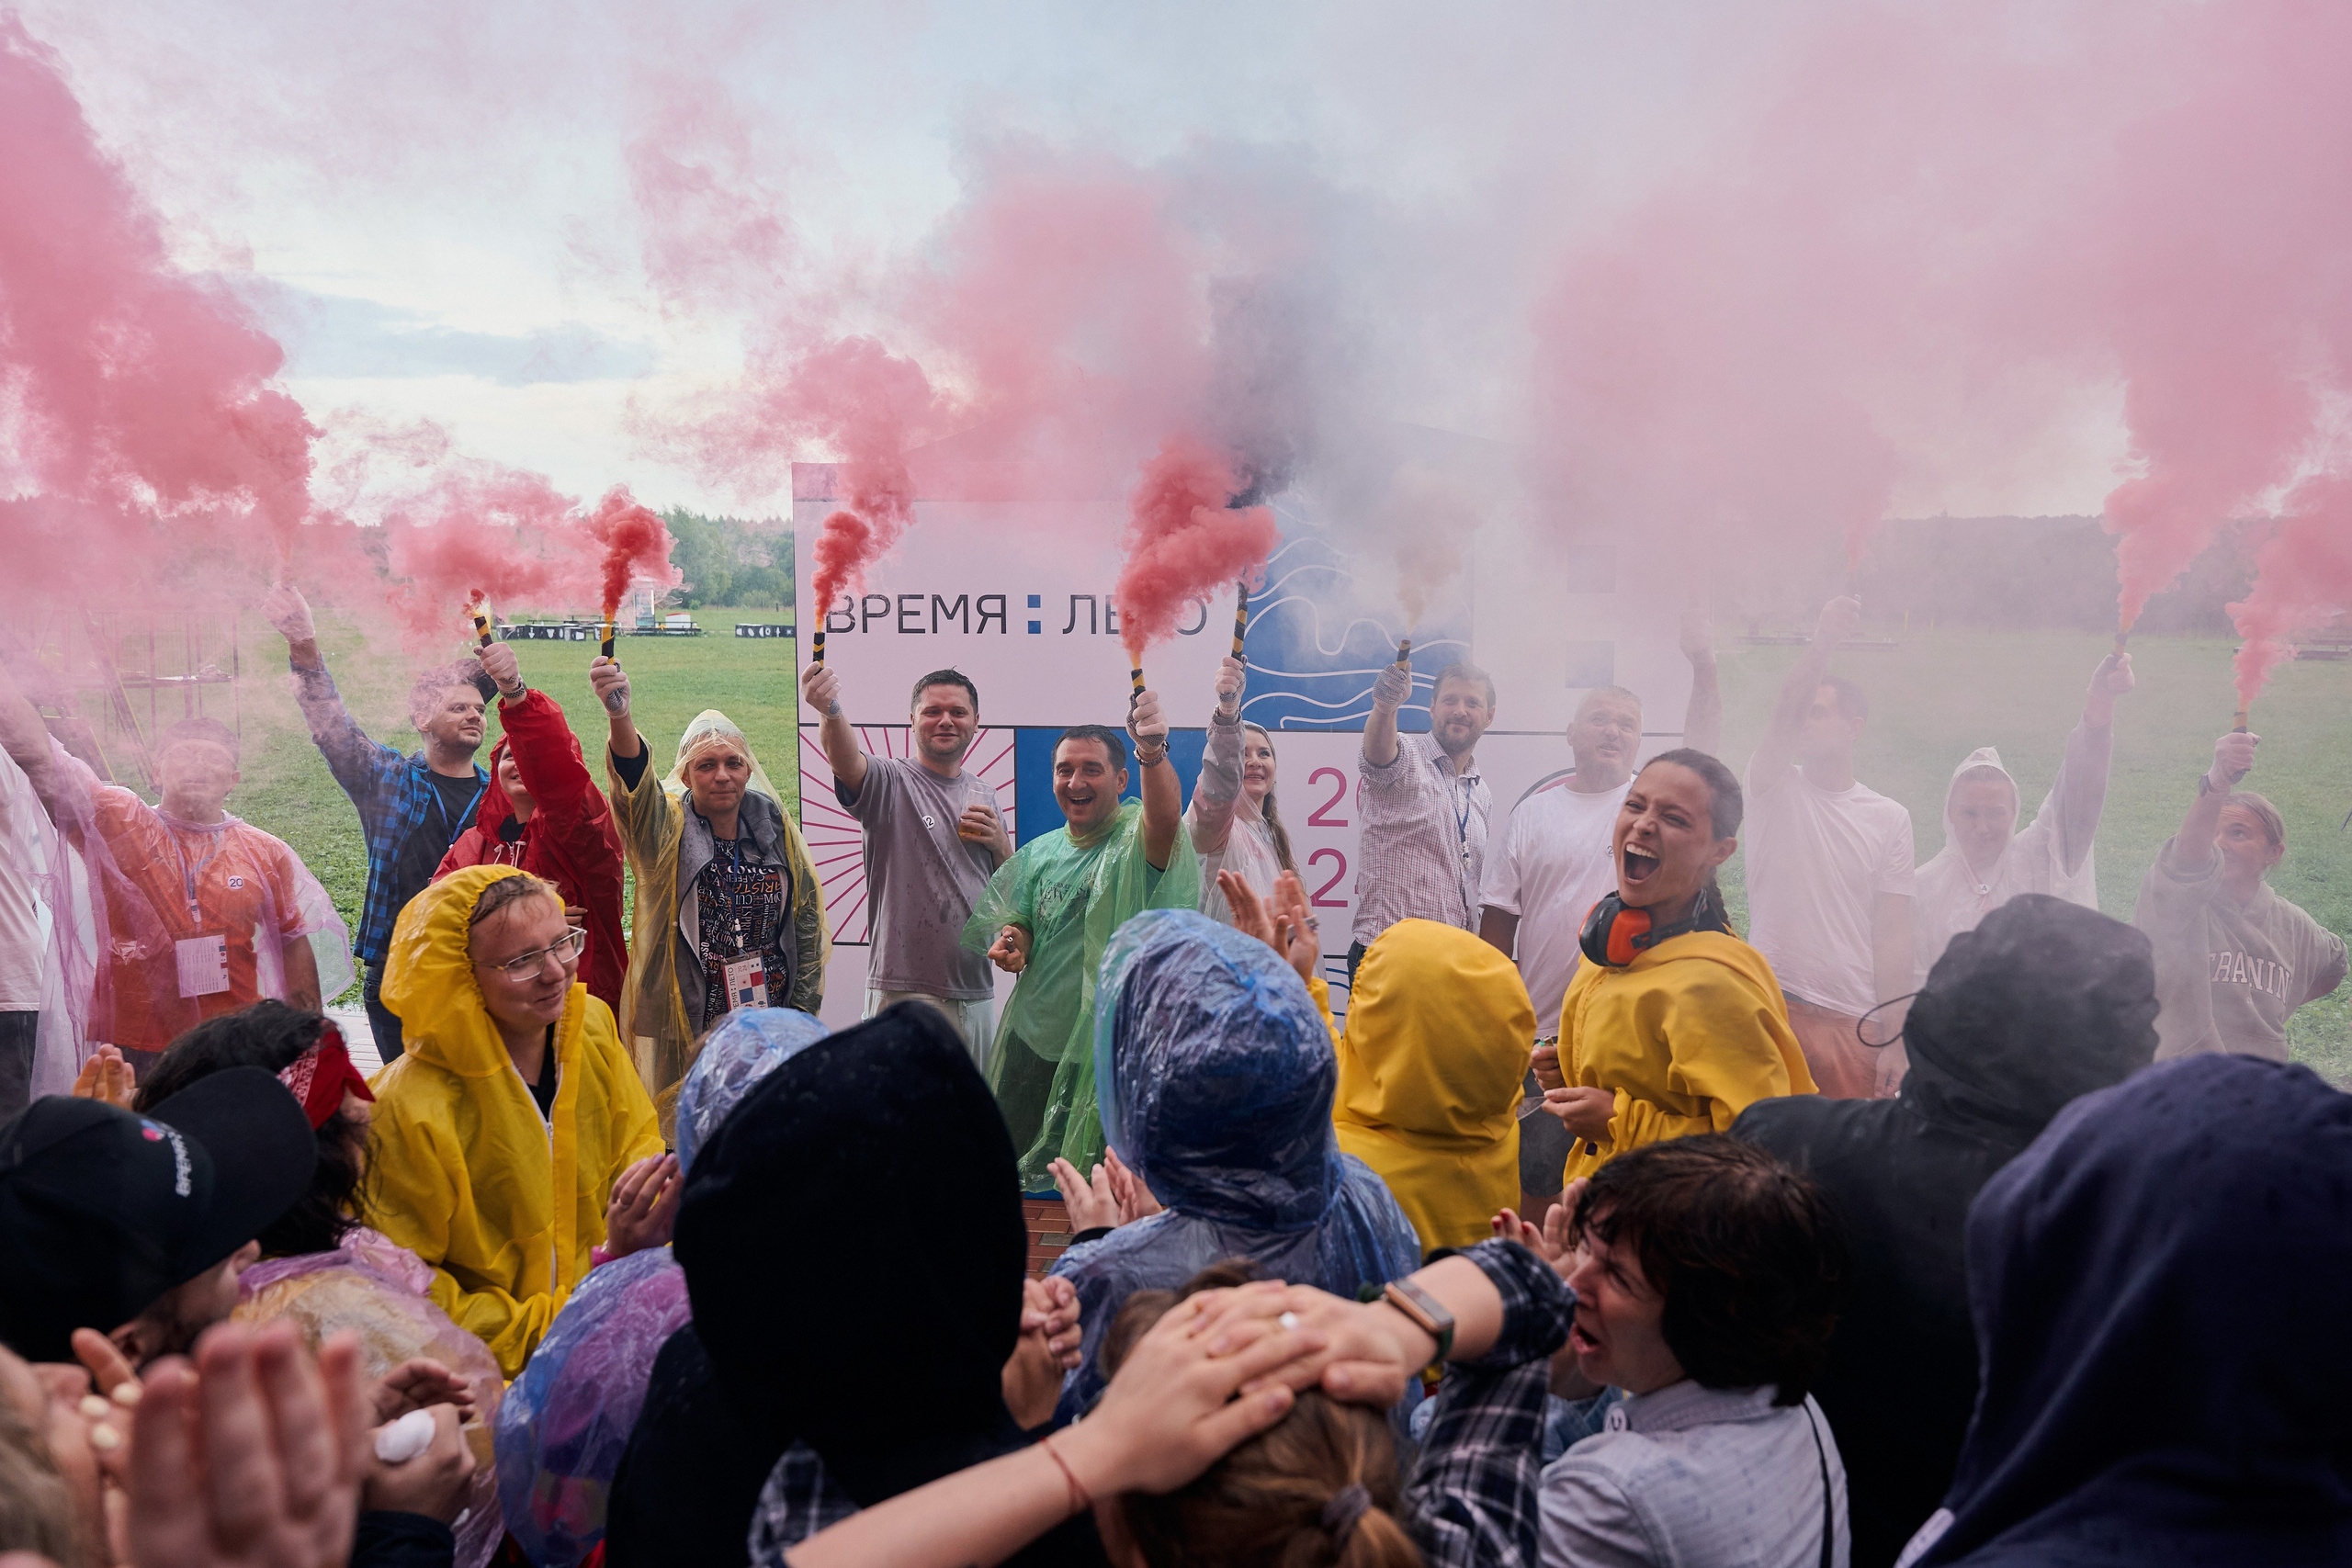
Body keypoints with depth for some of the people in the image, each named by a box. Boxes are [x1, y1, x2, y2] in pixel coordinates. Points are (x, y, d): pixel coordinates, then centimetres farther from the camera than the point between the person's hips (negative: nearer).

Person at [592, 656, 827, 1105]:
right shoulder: (667, 828, -3)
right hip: (686, 1031, -2)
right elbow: (636, 784, -26)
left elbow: (808, 916, 10)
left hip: (772, 1024, 3)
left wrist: (803, 1010, 7)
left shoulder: (773, 823, 5)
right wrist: (619, 716, -46)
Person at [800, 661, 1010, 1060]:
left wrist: (999, 843, -2)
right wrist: (831, 711, -51)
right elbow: (846, 759, -30)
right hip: (906, 993, -6)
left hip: (978, 992, 6)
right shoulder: (890, 781, -6)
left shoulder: (985, 794, 13)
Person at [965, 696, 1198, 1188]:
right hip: (1033, 1039, 5)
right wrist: (1011, 946, -10)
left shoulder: (1136, 837, -12)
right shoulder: (1040, 853, 6)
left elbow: (1165, 817, -35)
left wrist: (1153, 751, -55)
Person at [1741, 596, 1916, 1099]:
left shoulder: (1890, 818, 7)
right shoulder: (1772, 786, 6)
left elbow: (1892, 934, 3)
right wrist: (1822, 645, -31)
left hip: (1855, 1020, 1)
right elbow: (1781, 714, -16)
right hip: (1770, 1003, -1)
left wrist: (1894, 1040, -3)